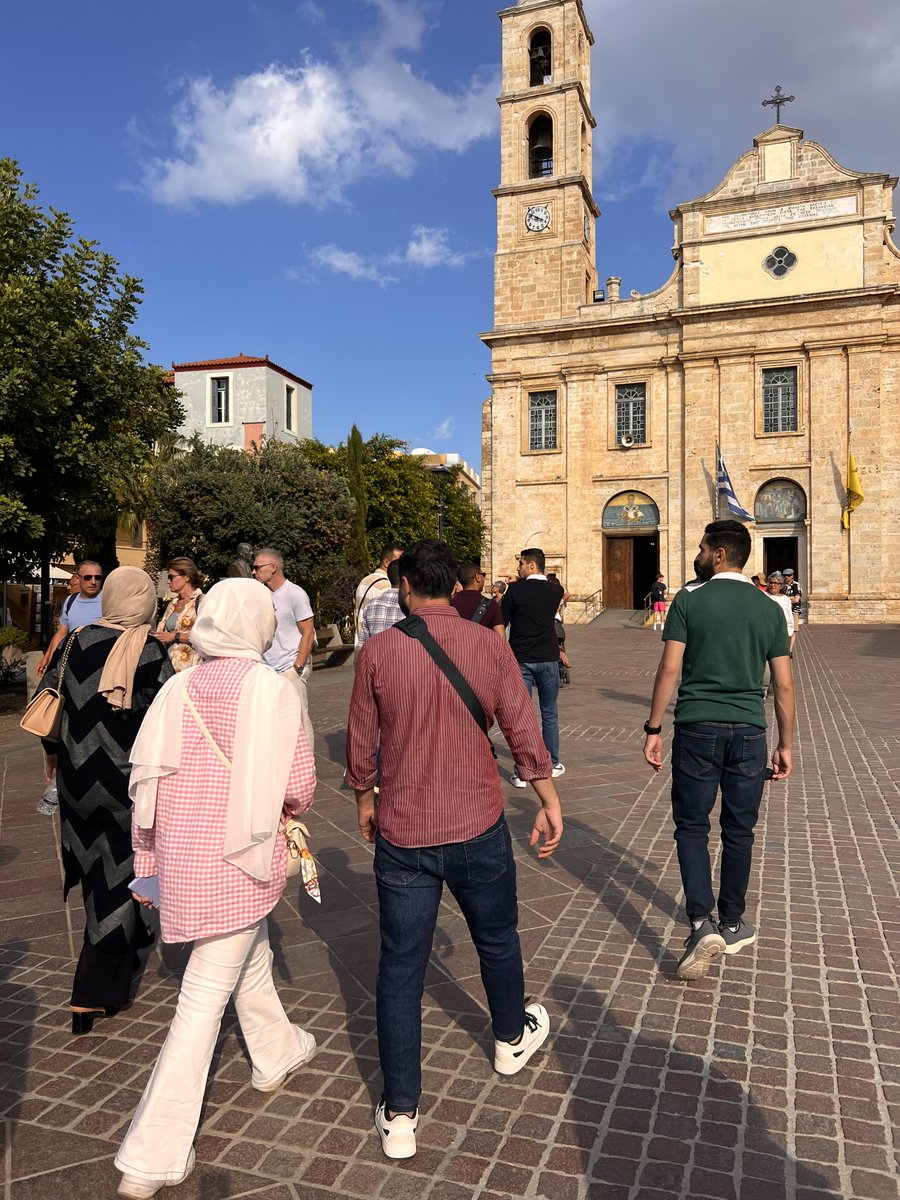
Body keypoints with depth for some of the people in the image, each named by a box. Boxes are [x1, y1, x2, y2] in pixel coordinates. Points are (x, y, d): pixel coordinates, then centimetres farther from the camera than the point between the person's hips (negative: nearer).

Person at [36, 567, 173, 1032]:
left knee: (98, 866, 24)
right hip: (130, 782, -5)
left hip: (77, 778, 5)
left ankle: (127, 943, 47)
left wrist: (55, 750, 21)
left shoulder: (75, 642, -3)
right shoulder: (151, 653, -16)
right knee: (119, 876, 8)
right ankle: (94, 995, 11)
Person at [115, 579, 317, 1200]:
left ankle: (277, 1053, 51)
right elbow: (298, 784, -14)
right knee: (206, 997, 6)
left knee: (252, 955, 28)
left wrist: (148, 861, 13)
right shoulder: (272, 690, -15)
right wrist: (287, 808, 9)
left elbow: (145, 779, 2)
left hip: (182, 854, 6)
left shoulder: (179, 688, -1)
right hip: (239, 860, -6)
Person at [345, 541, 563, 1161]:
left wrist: (365, 802, 17)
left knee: (400, 969, 10)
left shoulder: (378, 651, -8)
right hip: (478, 829, 1)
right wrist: (550, 803, 8)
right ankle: (514, 1038, 49)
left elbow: (361, 743, 0)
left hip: (403, 836, -1)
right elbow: (523, 731, -5)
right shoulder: (489, 644, -7)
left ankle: (400, 1115, 17)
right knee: (497, 940, 25)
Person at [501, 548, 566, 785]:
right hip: (548, 659, 2)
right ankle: (552, 764, 22)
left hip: (520, 659, -2)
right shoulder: (555, 591, -1)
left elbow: (501, 622, -2)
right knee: (549, 714, 14)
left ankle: (521, 772, 2)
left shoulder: (515, 590, -8)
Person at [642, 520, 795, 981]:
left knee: (692, 827, 8)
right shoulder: (769, 609, 4)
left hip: (697, 728, -3)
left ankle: (702, 924, -3)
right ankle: (732, 924, 28)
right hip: (749, 733, 3)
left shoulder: (689, 601, -5)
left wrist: (653, 729, -1)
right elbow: (783, 685, 5)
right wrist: (785, 745, 13)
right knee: (738, 831, 15)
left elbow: (669, 670, -9)